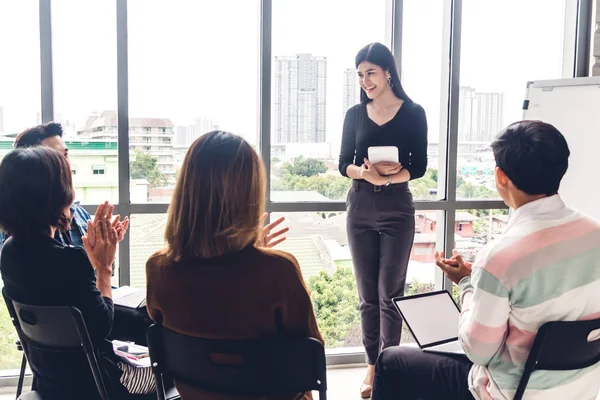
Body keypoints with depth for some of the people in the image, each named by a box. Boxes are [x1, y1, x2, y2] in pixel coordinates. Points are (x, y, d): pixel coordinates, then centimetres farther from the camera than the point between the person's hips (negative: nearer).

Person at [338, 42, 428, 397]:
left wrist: (389, 177, -23)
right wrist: (366, 173, -18)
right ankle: (372, 365, 18)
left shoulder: (413, 113, -2)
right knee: (367, 294, 7)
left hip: (397, 208, -3)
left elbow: (419, 167, -4)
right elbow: (344, 164, 4)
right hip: (360, 208, 3)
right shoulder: (355, 114, 7)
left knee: (390, 293, 0)